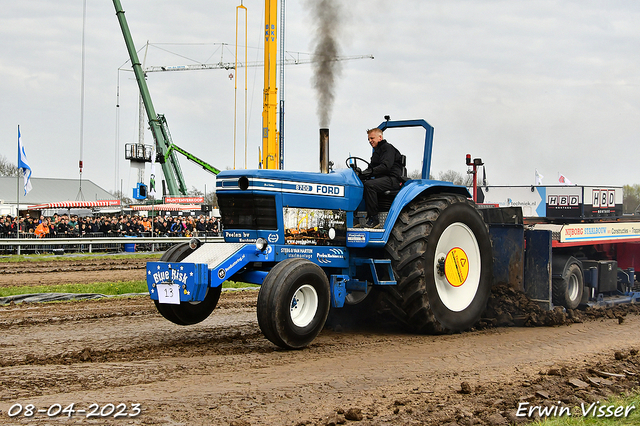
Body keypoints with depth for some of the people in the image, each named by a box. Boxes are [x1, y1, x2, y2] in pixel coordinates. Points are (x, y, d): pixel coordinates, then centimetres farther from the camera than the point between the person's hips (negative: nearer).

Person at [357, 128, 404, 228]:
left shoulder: (388, 148, -5)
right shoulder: (376, 151, 25)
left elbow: (386, 166, -20)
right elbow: (372, 168, 21)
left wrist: (370, 172, -29)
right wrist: (363, 173, -1)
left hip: (392, 179, -10)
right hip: (381, 179, 10)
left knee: (369, 185, -33)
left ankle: (374, 219, -32)